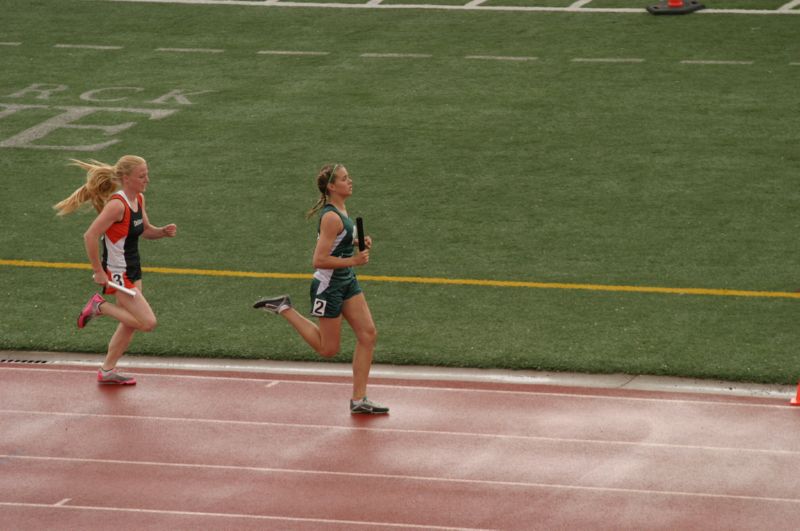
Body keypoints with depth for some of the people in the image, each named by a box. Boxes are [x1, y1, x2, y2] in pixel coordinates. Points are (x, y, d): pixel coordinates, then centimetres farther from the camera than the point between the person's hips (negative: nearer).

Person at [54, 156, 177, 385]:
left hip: (133, 271, 9)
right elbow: (90, 236, -27)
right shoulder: (117, 204, -25)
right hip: (118, 275, -9)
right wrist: (98, 272, -23)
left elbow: (145, 231, 17)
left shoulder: (138, 199, 3)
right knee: (147, 322, -11)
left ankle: (107, 370, 31)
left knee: (130, 324, 17)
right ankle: (99, 306, 4)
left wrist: (163, 231, -5)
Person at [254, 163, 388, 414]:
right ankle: (284, 309, 14)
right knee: (328, 349, 4)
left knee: (368, 334, 2)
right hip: (328, 286, -9)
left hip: (347, 282, 9)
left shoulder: (340, 210, 5)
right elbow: (319, 261, -26)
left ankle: (359, 400, 6)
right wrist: (353, 260, -22)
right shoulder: (332, 218, -24)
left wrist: (357, 241, 7)